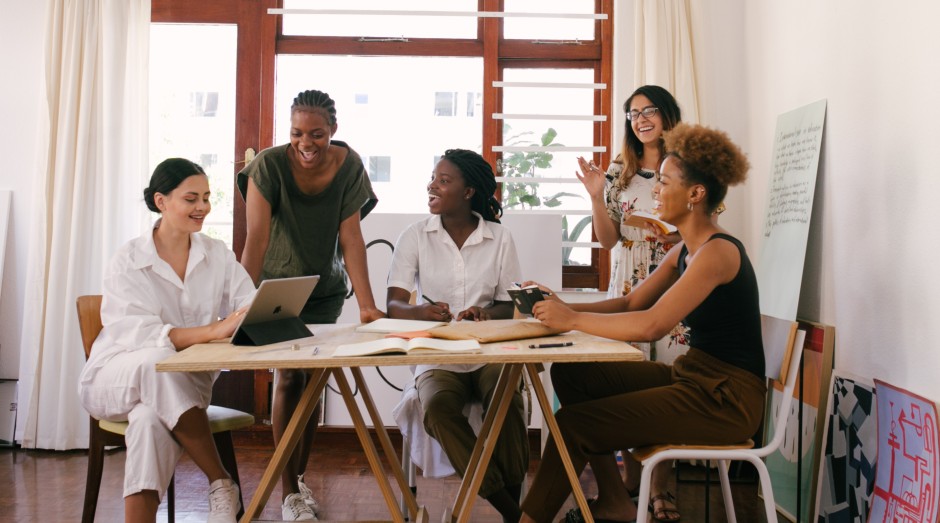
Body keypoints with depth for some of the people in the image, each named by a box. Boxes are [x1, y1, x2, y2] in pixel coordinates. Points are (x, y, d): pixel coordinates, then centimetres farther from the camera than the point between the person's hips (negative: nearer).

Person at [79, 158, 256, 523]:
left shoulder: (218, 255, 3)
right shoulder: (128, 261, -10)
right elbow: (136, 334, -26)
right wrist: (214, 330, -40)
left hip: (185, 384, 2)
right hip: (116, 379, -2)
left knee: (151, 419, -34)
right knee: (158, 361, -37)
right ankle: (222, 484, -28)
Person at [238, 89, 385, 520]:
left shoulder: (349, 166, -16)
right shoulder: (269, 165, -23)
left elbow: (351, 238, -18)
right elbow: (256, 236, -28)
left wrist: (367, 304, -25)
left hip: (325, 287, 3)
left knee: (313, 380, 9)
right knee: (289, 378, -8)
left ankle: (299, 476, 25)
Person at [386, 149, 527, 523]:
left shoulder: (499, 238, 5)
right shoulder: (415, 236, 4)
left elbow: (510, 306, 6)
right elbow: (393, 305, -5)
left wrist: (487, 313, -18)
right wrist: (421, 312, -29)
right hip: (436, 356, 0)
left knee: (508, 400, -33)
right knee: (438, 407, -33)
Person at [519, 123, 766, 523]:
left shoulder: (717, 251, -20)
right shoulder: (684, 250, 10)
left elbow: (651, 325, -29)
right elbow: (630, 303, 11)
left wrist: (573, 319, -20)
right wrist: (562, 307, -3)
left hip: (726, 399, -9)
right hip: (690, 376, 9)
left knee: (572, 424, -14)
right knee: (570, 374, 4)